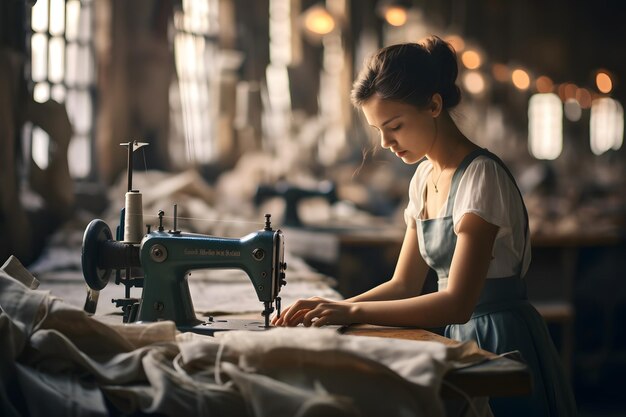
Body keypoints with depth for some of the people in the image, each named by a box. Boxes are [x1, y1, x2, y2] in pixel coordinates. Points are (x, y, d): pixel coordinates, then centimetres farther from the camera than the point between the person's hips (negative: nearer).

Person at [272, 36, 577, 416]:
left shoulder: (482, 176, -17)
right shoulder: (424, 177, 9)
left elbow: (457, 303, -25)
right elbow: (405, 285, 10)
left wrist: (354, 312, -26)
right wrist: (334, 308, -5)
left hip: (504, 345, -7)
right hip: (462, 339, 7)